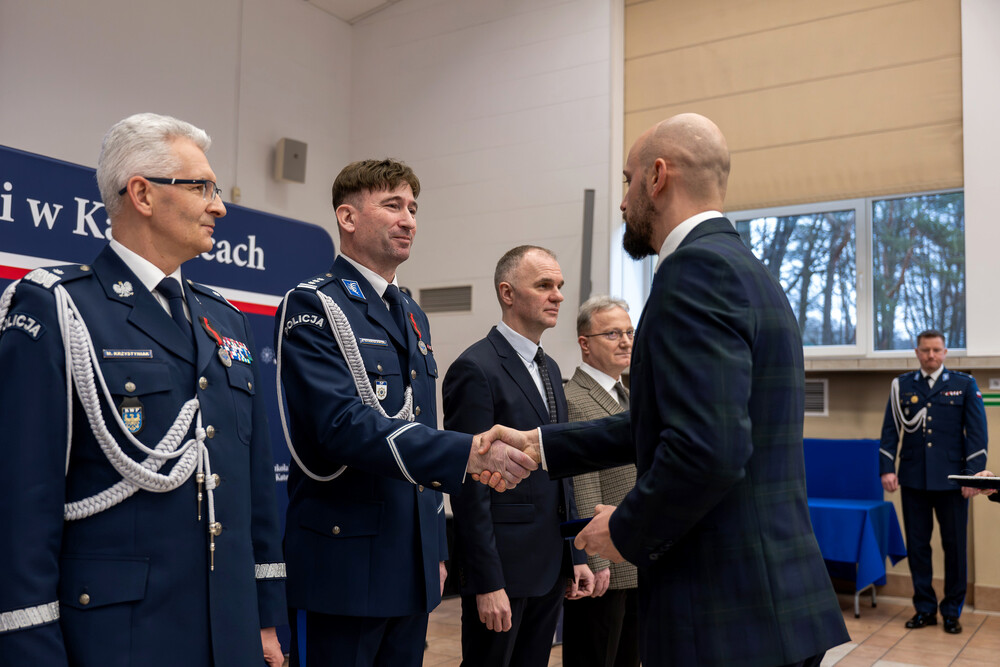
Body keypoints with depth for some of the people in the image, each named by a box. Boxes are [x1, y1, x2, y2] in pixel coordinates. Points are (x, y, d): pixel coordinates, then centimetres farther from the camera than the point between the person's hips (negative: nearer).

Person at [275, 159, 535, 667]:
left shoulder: (413, 317, 16)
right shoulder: (311, 307, -9)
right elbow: (344, 425, -22)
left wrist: (437, 549, 18)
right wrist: (465, 453, -32)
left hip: (413, 568, 7)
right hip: (343, 567, -7)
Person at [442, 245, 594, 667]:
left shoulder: (550, 369, 12)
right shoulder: (476, 368, -14)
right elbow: (470, 486, -17)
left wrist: (577, 556, 13)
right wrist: (487, 583, -18)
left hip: (551, 565, 8)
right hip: (502, 565, -8)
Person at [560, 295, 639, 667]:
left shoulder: (627, 398, 16)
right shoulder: (573, 402, -15)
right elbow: (583, 492, -19)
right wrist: (596, 562, -20)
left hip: (639, 568, 9)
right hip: (602, 570, -9)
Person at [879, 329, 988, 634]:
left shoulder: (965, 385, 5)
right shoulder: (901, 385, 7)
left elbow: (977, 432, 1)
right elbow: (890, 430, 6)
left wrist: (974, 474, -8)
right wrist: (887, 469, -3)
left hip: (951, 480, -1)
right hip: (913, 480, 1)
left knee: (954, 546, 5)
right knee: (917, 545, 6)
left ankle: (952, 611, 19)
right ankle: (924, 609, 18)